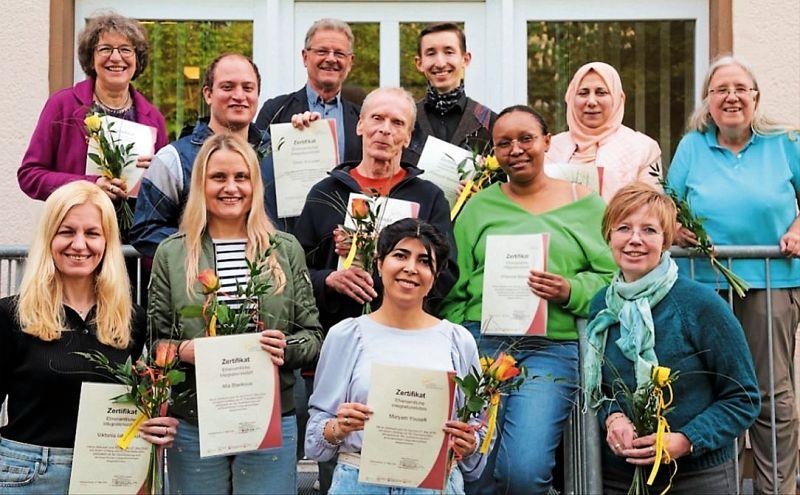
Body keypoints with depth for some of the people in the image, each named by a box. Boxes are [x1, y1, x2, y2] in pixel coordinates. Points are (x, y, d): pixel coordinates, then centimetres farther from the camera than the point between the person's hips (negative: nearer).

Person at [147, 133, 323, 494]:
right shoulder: (171, 253, 4)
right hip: (192, 426, 0)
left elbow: (312, 336, 7)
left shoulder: (286, 250, 6)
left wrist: (286, 348, -13)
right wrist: (182, 351, -15)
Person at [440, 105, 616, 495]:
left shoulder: (585, 204, 11)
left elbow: (613, 280, 7)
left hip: (553, 348, -1)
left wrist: (571, 291, -12)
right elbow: (452, 288, 10)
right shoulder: (479, 207, 13)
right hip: (481, 342, 1)